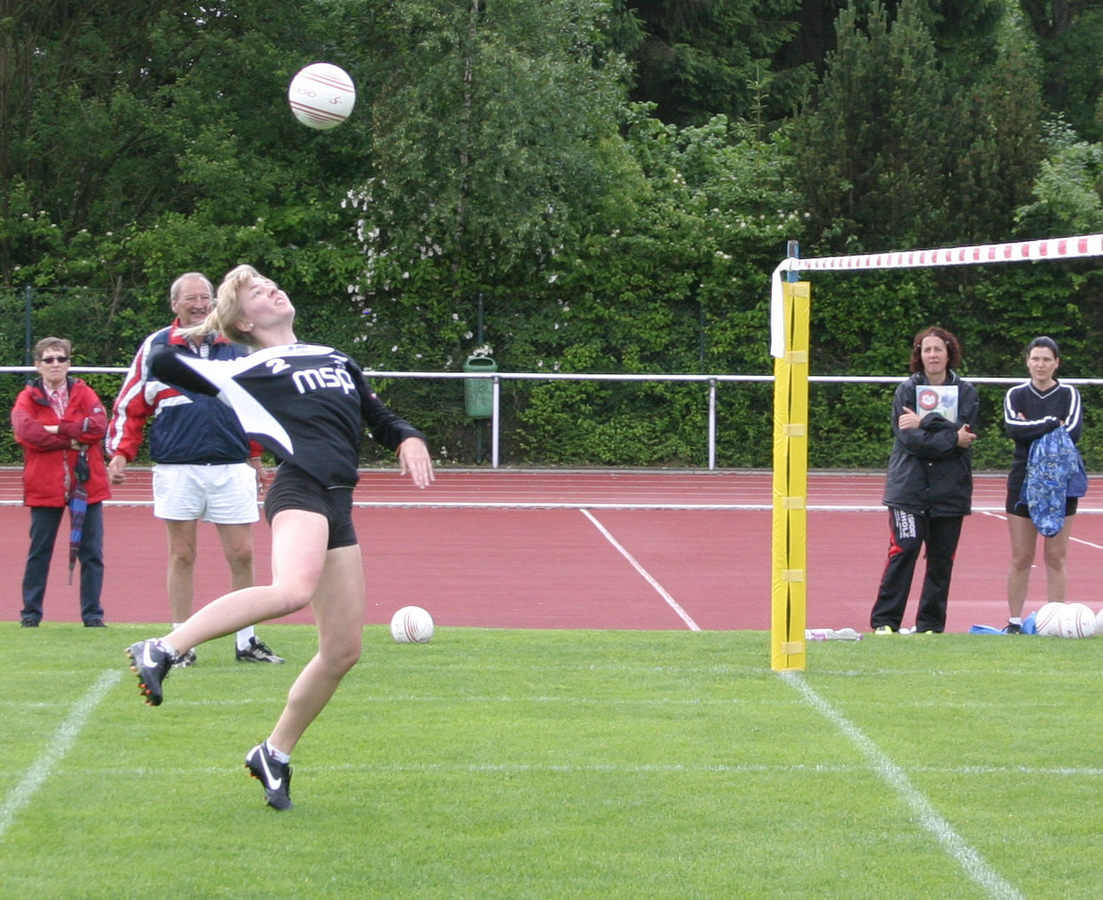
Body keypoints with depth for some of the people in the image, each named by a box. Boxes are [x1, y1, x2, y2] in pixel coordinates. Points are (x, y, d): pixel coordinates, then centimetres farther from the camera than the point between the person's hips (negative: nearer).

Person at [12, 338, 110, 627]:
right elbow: (26, 431, -15)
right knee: (39, 551, 4)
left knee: (91, 552, 2)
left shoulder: (83, 394, 7)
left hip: (86, 482, 1)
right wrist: (72, 439, -15)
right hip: (44, 486, -1)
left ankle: (92, 613, 8)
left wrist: (57, 429, -15)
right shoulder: (28, 398, 4)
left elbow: (98, 425, -11)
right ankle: (31, 612, 13)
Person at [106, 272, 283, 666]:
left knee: (242, 554, 1)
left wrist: (254, 455, 21)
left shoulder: (237, 347, 10)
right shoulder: (155, 348, 4)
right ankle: (181, 644, 9)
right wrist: (119, 453, -4)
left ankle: (246, 641, 11)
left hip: (232, 468, 2)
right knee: (182, 555, 2)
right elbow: (129, 405, 6)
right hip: (177, 468, -2)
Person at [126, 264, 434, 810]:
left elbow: (381, 421, 33)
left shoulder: (337, 360, 27)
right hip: (300, 487, -7)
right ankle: (162, 649, -33)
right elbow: (161, 366, 2)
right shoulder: (248, 372, 8)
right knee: (293, 589, -38)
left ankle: (276, 754, 18)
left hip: (337, 507, 7)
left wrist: (407, 439, 11)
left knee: (343, 650, 4)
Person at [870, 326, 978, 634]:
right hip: (909, 487, -2)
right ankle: (884, 621, -4)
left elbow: (964, 433, -7)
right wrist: (951, 439, -13)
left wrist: (925, 423, -12)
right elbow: (908, 438, -9)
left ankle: (931, 624, 10)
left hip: (950, 490, 2)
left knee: (942, 559, 2)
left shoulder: (966, 392, 8)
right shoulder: (906, 390, 4)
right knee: (904, 550, -10)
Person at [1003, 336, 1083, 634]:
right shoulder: (1016, 395, 6)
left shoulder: (1069, 394, 4)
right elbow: (1012, 428, -13)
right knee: (1021, 558, 0)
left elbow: (1073, 432, -13)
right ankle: (1014, 622, 6)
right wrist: (1052, 424, -16)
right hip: (1023, 483, 1)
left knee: (1056, 557, 0)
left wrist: (1032, 430, -12)